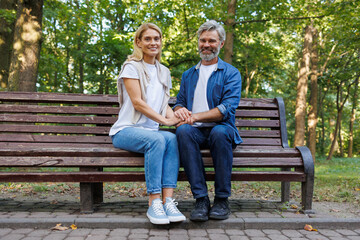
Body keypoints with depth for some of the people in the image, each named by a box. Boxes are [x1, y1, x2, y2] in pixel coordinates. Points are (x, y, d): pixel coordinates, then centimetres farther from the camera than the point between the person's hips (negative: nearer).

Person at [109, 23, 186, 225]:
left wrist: (176, 118, -6)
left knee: (172, 138, -29)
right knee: (157, 140, -35)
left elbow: (165, 104, 16)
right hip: (126, 130, -4)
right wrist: (164, 120, -17)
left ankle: (168, 200, -32)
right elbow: (137, 102, -10)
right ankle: (154, 203, -30)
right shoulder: (131, 67, 0)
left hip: (151, 130, 5)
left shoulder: (164, 72, 19)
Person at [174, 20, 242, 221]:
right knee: (183, 131, -32)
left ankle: (222, 199, -20)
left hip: (221, 128, -2)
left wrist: (195, 117, -17)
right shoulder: (189, 74, 23)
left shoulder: (231, 73, 7)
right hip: (196, 131, 3)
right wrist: (180, 110, -6)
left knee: (220, 132, -38)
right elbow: (180, 102, 20)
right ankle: (201, 199, -28)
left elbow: (227, 109, -7)